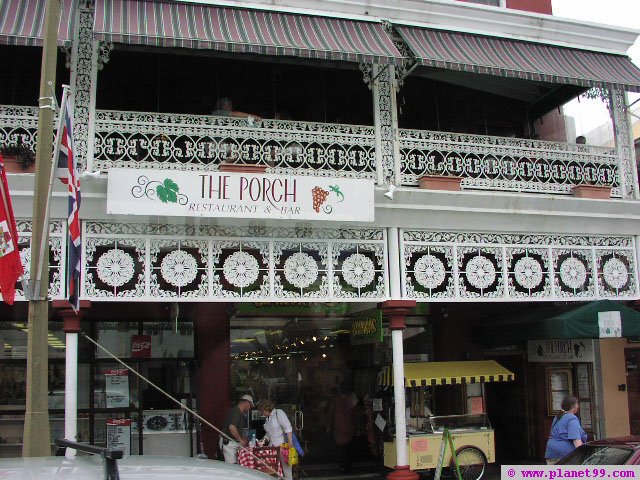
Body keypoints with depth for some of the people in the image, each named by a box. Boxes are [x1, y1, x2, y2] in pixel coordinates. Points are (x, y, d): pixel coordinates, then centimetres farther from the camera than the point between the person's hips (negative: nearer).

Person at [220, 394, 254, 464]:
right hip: (229, 442, -10)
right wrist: (241, 440, -18)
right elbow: (231, 427, -26)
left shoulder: (240, 413, 18)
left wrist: (246, 441, 24)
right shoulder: (236, 411, -14)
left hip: (235, 442, 10)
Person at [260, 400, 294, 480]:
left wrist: (290, 441, -20)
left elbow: (288, 427, -13)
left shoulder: (278, 413, -6)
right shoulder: (267, 418, 17)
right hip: (273, 446, 7)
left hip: (283, 444, -7)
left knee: (286, 467, -5)